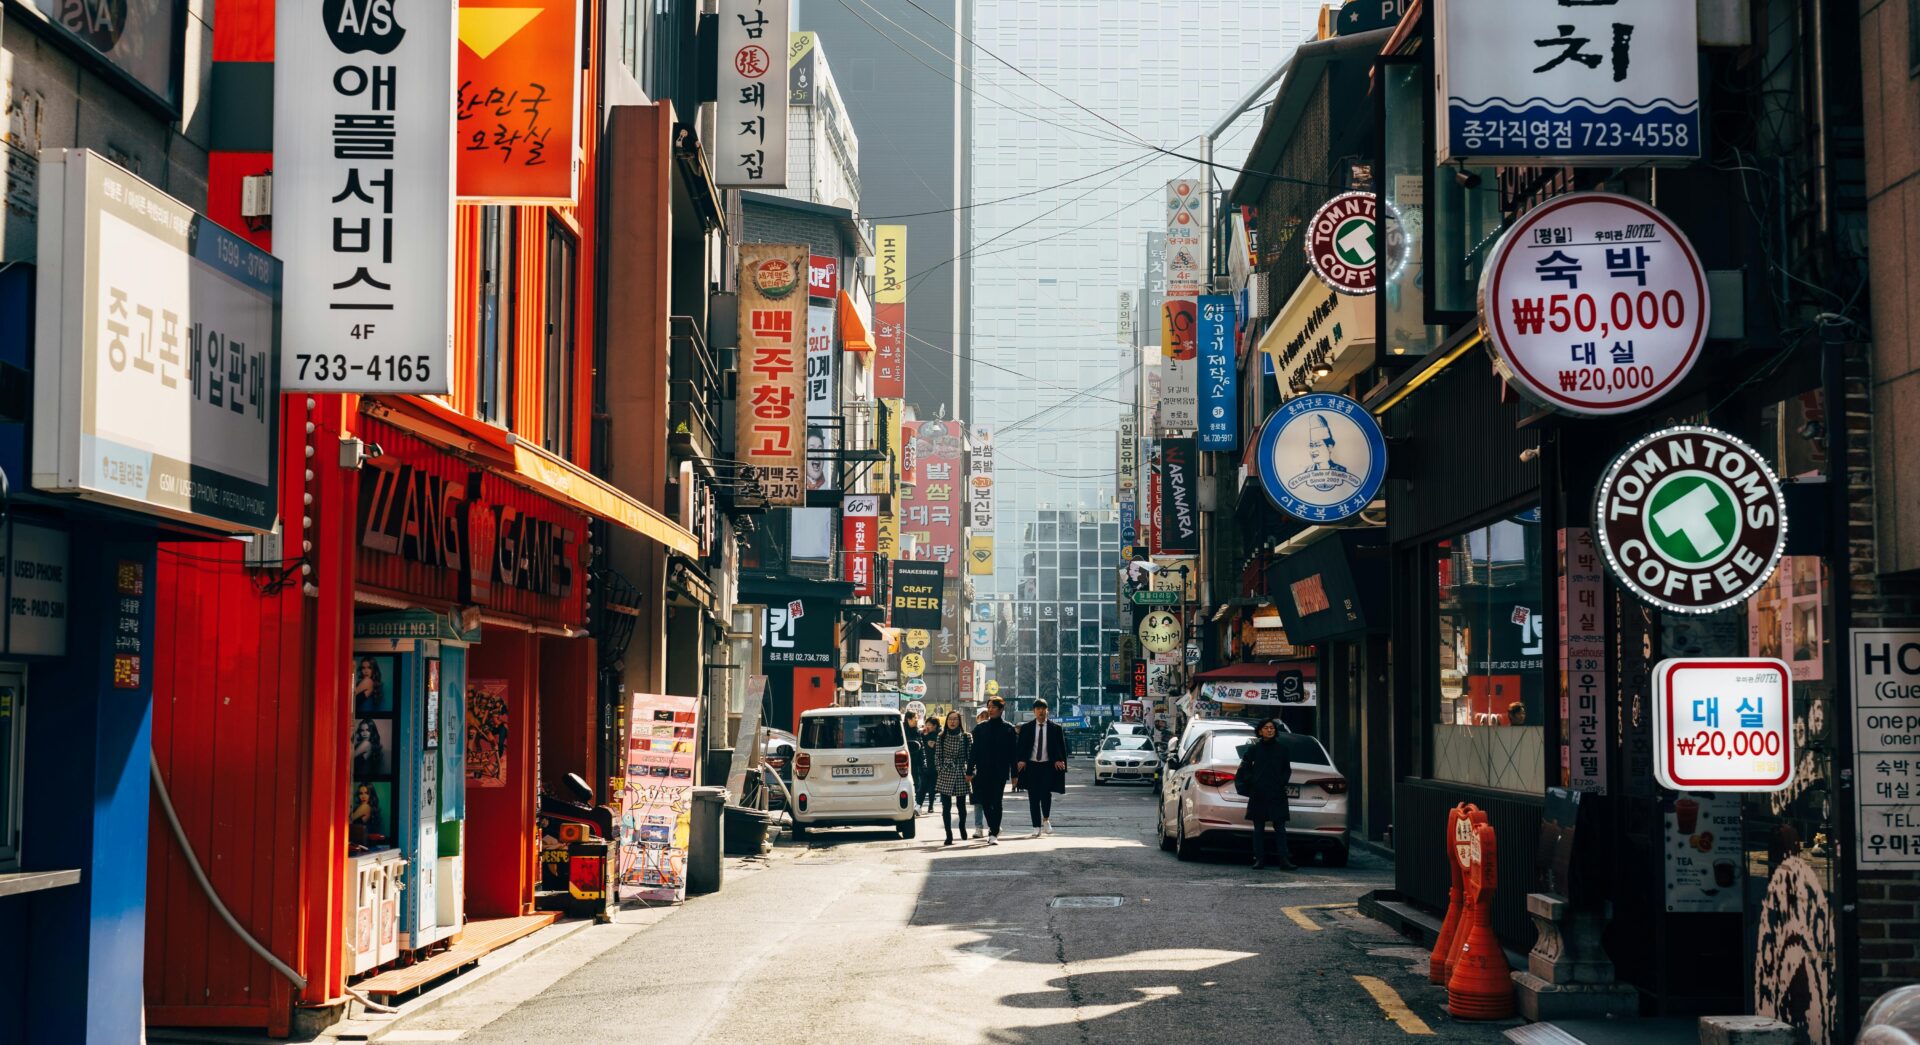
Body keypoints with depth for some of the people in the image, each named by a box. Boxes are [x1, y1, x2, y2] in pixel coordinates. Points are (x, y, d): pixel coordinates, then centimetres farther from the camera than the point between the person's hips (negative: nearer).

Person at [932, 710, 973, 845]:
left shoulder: (966, 737, 2)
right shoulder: (941, 738, 5)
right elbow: (937, 757, 7)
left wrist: (969, 772, -4)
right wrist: (940, 770, -2)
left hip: (961, 774, 0)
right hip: (945, 776, 0)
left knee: (961, 804, 8)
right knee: (946, 806, -3)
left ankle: (962, 827, 35)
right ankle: (949, 835, 1)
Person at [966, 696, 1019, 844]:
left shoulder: (1008, 729, 1)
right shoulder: (981, 728, 7)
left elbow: (1013, 752, 2)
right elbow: (973, 751, 7)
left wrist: (1014, 774, -1)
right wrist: (969, 771, 2)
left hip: (1000, 772, -3)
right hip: (983, 772, 3)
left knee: (996, 802, -6)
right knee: (985, 802, 6)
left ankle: (993, 833, -3)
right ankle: (994, 828, 26)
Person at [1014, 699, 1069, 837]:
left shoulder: (1055, 728, 5)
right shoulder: (1026, 728, 7)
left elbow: (1062, 748, 7)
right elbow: (1020, 747, 7)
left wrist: (1059, 761, -8)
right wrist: (1021, 760, -9)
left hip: (1048, 766, -2)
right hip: (1031, 766, 2)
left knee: (1045, 793, -16)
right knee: (1033, 797, 2)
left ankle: (1046, 819, 8)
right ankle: (1037, 826, 9)